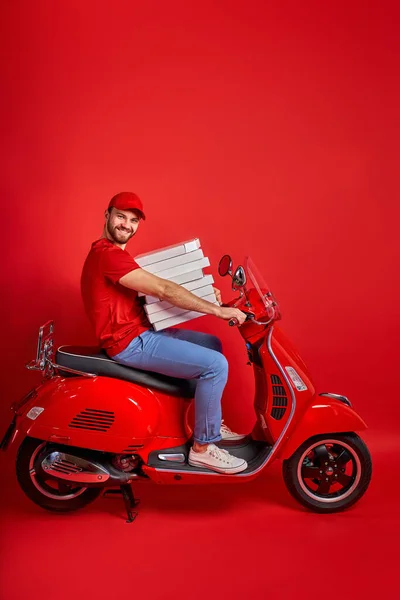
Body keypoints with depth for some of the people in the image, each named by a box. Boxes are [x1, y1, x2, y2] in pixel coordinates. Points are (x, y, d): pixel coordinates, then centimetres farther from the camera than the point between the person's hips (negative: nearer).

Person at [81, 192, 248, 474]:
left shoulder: (113, 253, 16)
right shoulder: (107, 254, -20)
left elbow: (152, 292, 18)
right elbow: (164, 290, -25)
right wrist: (218, 310, -21)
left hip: (140, 331, 11)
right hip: (130, 342, -11)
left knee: (213, 344, 18)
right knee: (216, 365, -16)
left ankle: (212, 424, 26)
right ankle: (202, 446, -1)